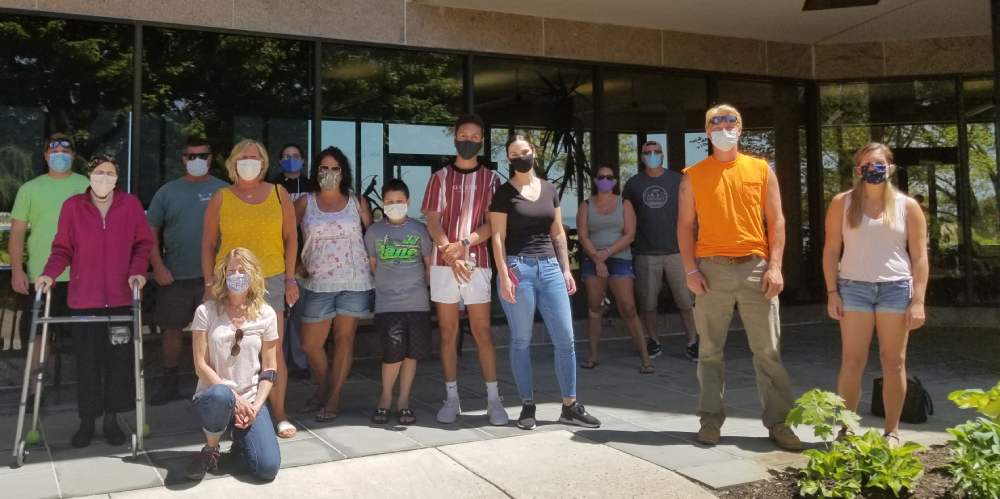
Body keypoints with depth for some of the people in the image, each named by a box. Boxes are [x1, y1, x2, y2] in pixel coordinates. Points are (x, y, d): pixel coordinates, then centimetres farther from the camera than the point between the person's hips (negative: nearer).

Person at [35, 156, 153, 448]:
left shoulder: (131, 205, 1)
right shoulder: (72, 206, 1)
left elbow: (143, 243, 5)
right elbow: (63, 248, 5)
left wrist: (138, 270, -10)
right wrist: (50, 273, -11)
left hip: (121, 297, 0)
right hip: (84, 297, 0)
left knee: (120, 359, 4)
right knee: (87, 360, 5)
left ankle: (112, 419, 19)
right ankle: (87, 421, 19)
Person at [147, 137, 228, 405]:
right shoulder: (168, 191, 5)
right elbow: (150, 231, 5)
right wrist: (158, 267, -4)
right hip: (175, 276, 1)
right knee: (171, 329, 10)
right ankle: (169, 383, 25)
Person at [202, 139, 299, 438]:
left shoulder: (279, 194, 7)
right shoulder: (221, 198, 6)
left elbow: (290, 238, 10)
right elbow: (208, 244, 9)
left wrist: (290, 278, 4)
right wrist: (209, 283, 3)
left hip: (271, 281, 0)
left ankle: (279, 414, 9)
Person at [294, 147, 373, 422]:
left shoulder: (357, 202, 6)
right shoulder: (304, 203, 5)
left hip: (354, 282, -1)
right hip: (318, 283, 1)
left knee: (344, 339, 1)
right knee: (310, 344, 3)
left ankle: (334, 398, 11)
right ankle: (324, 386, 28)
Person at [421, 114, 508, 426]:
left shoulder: (490, 179, 8)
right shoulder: (440, 177, 9)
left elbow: (492, 223, -1)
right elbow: (433, 222, 1)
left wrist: (465, 243, -17)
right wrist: (451, 254, -12)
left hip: (477, 262, -1)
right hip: (443, 263, 1)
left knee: (482, 331, -1)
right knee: (448, 332, 5)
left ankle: (493, 399, 3)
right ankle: (451, 398, 12)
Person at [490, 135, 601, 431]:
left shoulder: (549, 189, 13)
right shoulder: (504, 193, 0)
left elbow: (558, 233, 16)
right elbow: (498, 237, -5)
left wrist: (566, 269, 10)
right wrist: (504, 275, -14)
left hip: (549, 267, 4)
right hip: (518, 267, -4)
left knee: (565, 339, 2)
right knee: (521, 341, 2)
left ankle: (570, 406, 11)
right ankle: (527, 406, 13)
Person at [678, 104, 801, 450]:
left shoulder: (761, 170, 8)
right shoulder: (693, 176, 7)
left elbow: (776, 221, 6)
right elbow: (685, 224, 5)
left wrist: (775, 266, -5)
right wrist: (690, 269, -6)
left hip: (755, 267, 0)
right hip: (712, 269, 0)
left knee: (768, 350, 2)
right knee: (710, 350, 5)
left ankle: (778, 423, 11)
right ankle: (711, 420, 14)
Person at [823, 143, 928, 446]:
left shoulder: (907, 206, 6)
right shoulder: (842, 203, 6)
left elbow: (919, 257, 3)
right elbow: (831, 250, 5)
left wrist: (918, 301, -4)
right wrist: (832, 292, -3)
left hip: (896, 287, 0)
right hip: (854, 287, 0)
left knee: (894, 362, 4)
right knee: (852, 361, 0)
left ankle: (892, 432, 13)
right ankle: (846, 429, 7)